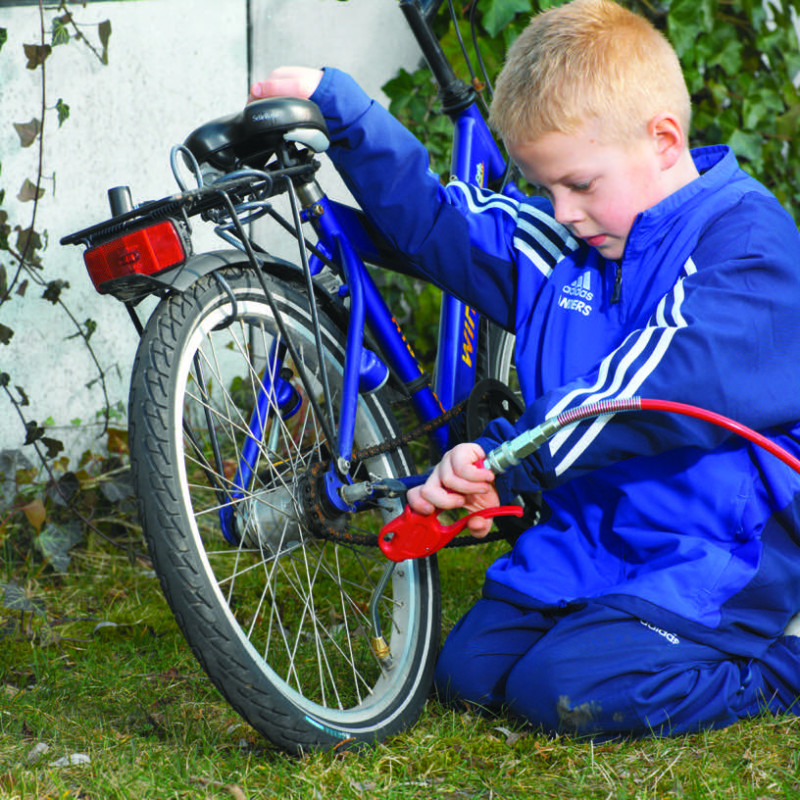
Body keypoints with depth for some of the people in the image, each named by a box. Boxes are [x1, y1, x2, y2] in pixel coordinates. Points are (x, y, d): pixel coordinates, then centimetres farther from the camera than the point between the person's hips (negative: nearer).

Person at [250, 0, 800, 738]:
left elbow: (668, 382, -29)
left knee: (572, 687, -23)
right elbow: (428, 215, 19)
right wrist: (337, 106, 8)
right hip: (588, 536, 8)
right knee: (470, 667, -3)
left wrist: (508, 456, -33)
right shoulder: (561, 245, 8)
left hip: (725, 553, -8)